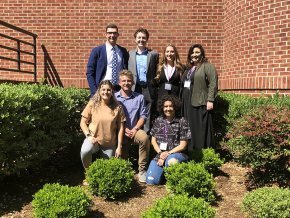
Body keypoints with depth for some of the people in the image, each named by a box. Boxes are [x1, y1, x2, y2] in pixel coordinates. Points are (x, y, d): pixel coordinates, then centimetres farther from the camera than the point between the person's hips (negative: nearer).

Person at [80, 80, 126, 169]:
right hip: (94, 139, -1)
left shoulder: (117, 107, -4)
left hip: (110, 143, 2)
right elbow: (83, 122, -1)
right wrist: (88, 135, -17)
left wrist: (119, 147, -4)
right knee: (84, 151, -31)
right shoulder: (92, 104, -6)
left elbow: (120, 128, -1)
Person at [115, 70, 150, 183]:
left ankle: (142, 170, -22)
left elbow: (143, 116, 3)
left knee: (144, 137, -34)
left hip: (135, 130, 0)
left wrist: (135, 129, -12)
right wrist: (125, 129, -11)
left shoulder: (139, 97, 6)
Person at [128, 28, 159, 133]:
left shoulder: (153, 54, 7)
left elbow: (156, 72, 8)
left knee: (147, 116, 2)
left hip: (148, 90, -1)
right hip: (134, 89, 1)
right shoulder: (129, 54, 10)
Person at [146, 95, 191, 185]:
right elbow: (153, 141, 9)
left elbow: (183, 145, -6)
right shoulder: (158, 121, 6)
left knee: (171, 161, -41)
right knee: (150, 181, -13)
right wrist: (160, 153, -7)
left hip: (177, 154, -3)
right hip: (160, 155, 4)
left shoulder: (182, 122, -6)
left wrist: (168, 153, -14)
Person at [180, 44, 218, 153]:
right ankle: (190, 152, 18)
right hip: (187, 103, 8)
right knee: (189, 128, 10)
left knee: (201, 129, -4)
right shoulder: (189, 68, 20)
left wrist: (210, 100, -19)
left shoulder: (207, 66, -3)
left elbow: (213, 84, -12)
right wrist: (182, 99, 18)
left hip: (200, 102, -7)